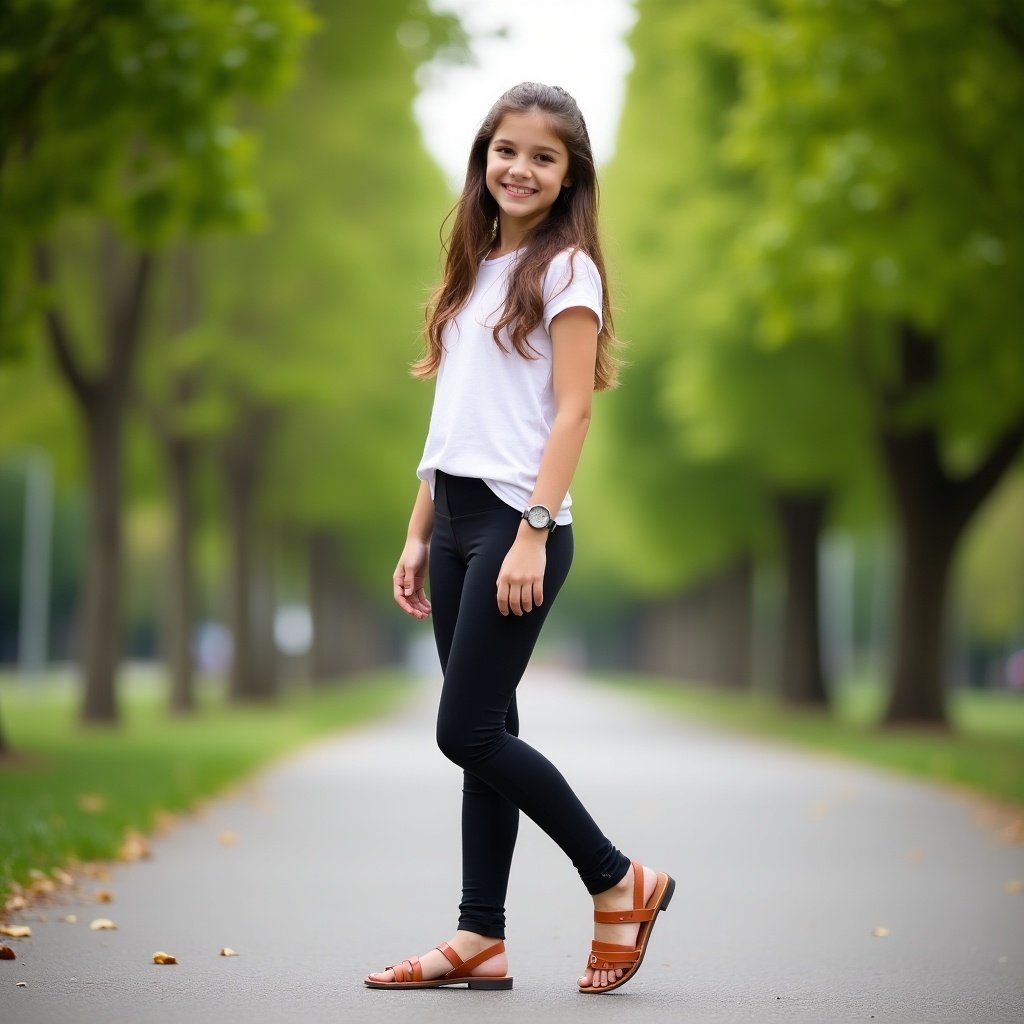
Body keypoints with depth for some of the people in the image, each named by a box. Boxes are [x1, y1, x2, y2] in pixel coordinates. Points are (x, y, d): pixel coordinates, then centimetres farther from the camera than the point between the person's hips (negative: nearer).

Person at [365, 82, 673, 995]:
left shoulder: (565, 269, -3)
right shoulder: (476, 269, 18)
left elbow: (572, 410, -11)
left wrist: (532, 534, -19)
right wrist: (419, 536, 15)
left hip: (517, 522, -7)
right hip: (457, 518, 7)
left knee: (467, 731, -9)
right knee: (482, 734, 7)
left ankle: (618, 882, 4)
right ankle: (481, 939, 10)